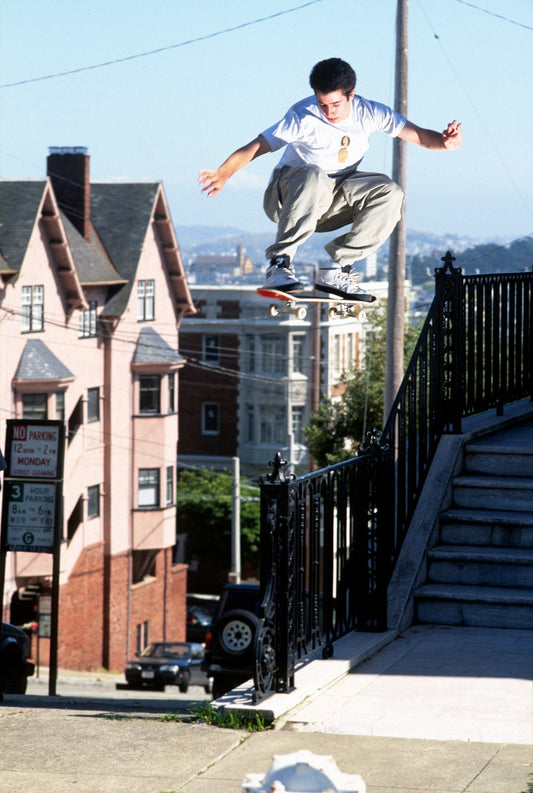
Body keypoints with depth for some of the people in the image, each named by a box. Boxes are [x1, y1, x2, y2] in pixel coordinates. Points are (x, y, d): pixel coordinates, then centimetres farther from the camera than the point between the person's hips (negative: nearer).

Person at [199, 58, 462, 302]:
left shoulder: (369, 113, -5)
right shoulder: (304, 117, -18)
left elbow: (418, 134, -6)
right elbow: (256, 146, -24)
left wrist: (443, 141, -29)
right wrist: (222, 174, -40)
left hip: (331, 204, 5)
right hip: (288, 197, -5)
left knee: (389, 192, -19)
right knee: (314, 176, -39)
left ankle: (335, 270, -17)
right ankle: (279, 263, -36)